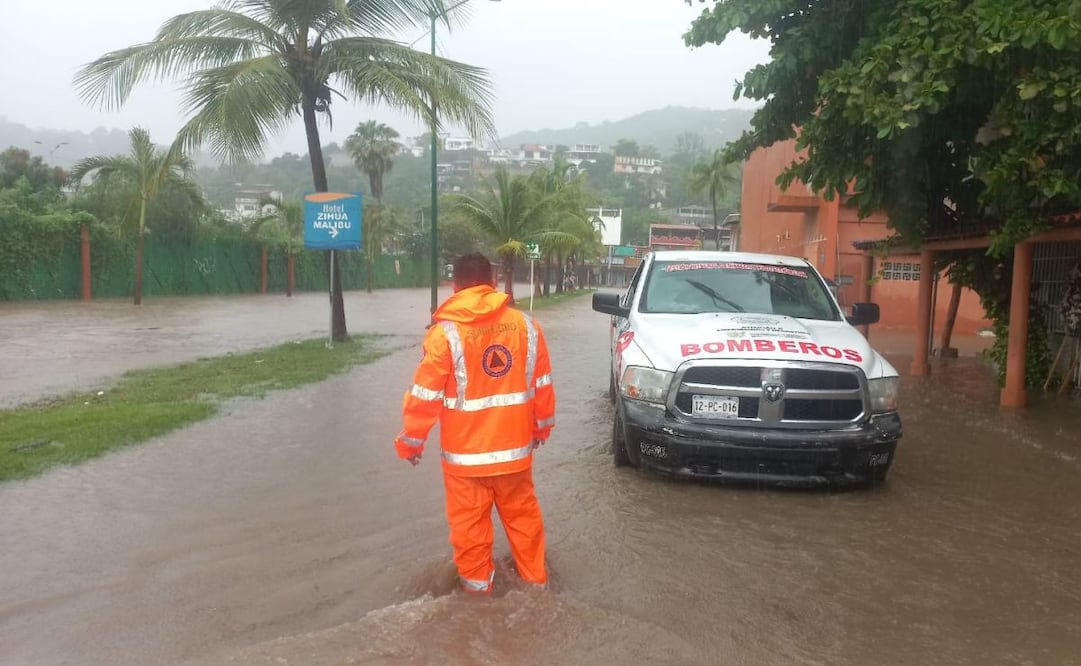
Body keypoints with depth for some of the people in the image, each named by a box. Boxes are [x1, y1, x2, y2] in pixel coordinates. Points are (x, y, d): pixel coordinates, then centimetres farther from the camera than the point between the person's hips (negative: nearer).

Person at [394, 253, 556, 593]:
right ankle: (535, 578, 31)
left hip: (466, 451, -4)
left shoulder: (446, 332, -13)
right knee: (523, 514, 19)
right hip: (515, 445, 4)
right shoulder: (526, 325, -1)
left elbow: (425, 395, -12)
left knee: (469, 521, 12)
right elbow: (542, 385, 5)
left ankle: (477, 584, 24)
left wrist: (410, 441, 1)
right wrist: (542, 426, 20)